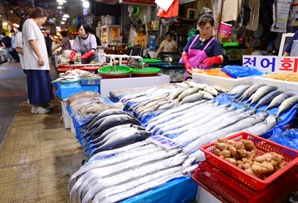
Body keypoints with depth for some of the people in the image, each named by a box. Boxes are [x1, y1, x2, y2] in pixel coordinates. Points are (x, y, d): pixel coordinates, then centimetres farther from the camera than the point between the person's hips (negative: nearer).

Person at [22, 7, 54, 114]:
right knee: (37, 83, -7)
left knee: (41, 82, 13)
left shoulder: (33, 24, 21)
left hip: (37, 60, 10)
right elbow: (31, 41, -18)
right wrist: (39, 56, -21)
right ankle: (35, 107, 0)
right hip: (35, 61, -10)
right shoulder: (30, 22, -8)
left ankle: (41, 102, 22)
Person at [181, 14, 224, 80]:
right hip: (189, 74, 4)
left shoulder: (215, 43, -6)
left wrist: (213, 59, -40)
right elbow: (184, 54, 7)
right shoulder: (193, 39, 6)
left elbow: (220, 59, -18)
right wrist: (186, 63, -13)